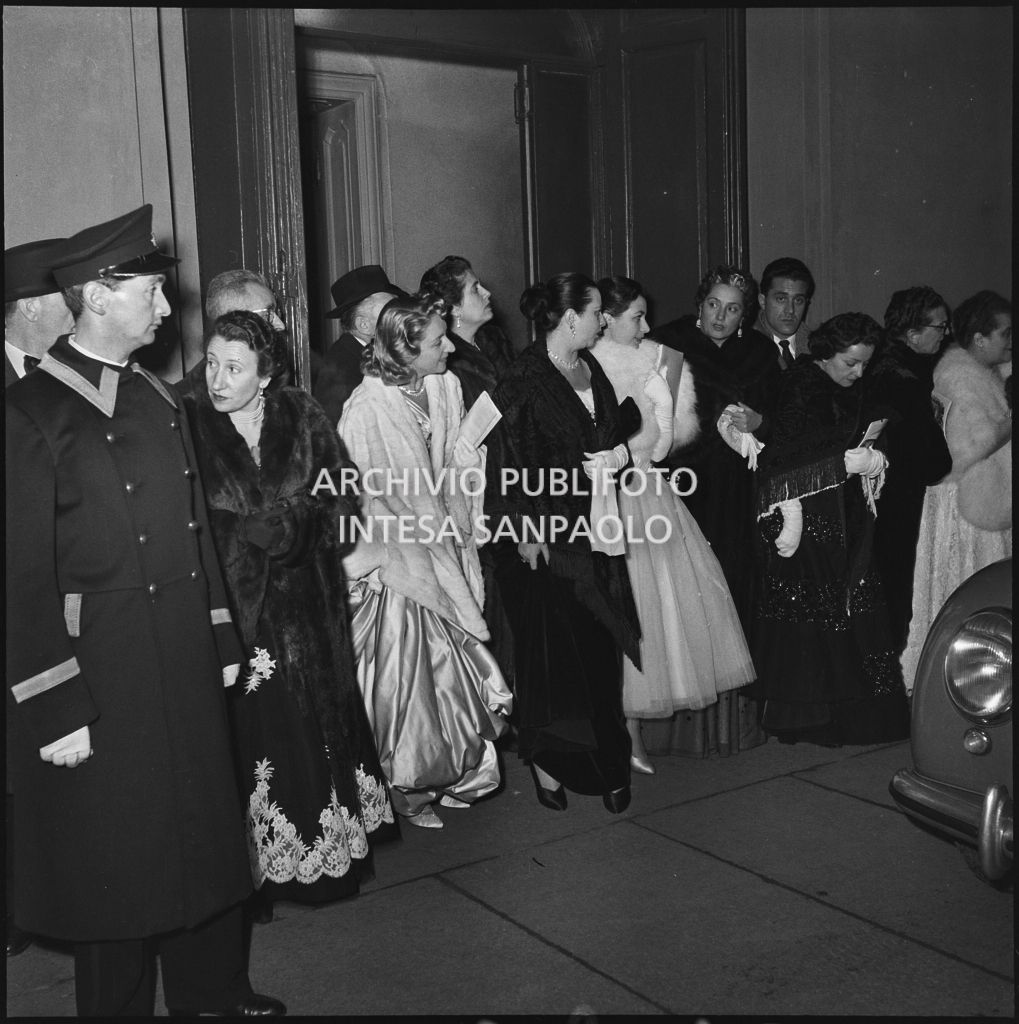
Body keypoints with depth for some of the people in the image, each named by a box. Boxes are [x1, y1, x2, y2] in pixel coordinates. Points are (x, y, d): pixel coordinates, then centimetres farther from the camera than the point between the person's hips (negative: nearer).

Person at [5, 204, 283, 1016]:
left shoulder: (160, 400, 9)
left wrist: (222, 641, 11)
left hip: (188, 671, 7)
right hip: (101, 680, -6)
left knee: (204, 834, 18)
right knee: (116, 861, 9)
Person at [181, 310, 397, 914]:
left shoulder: (303, 416, 3)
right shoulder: (189, 424, -3)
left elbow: (343, 499, 3)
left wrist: (297, 524, -13)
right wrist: (250, 532, -16)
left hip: (307, 610, 2)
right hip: (232, 610, -2)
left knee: (318, 722, 9)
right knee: (253, 727, -2)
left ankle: (329, 853, 24)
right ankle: (265, 865, 13)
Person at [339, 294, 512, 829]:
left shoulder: (444, 387, -1)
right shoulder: (367, 408, -19)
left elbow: (456, 468, 6)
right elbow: (361, 495, -12)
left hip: (441, 547, 6)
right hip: (396, 562, -6)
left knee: (446, 669, 14)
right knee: (405, 673, 6)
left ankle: (448, 772, 31)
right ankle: (407, 789, 23)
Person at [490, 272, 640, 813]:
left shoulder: (592, 367, 12)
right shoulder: (523, 381, -11)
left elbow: (624, 425, 22)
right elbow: (511, 464, -14)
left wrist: (620, 453, 0)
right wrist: (526, 531, -17)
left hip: (596, 536, 7)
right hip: (547, 543, -7)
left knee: (602, 654, 9)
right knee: (552, 655, 1)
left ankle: (605, 764, 20)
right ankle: (546, 760, 17)